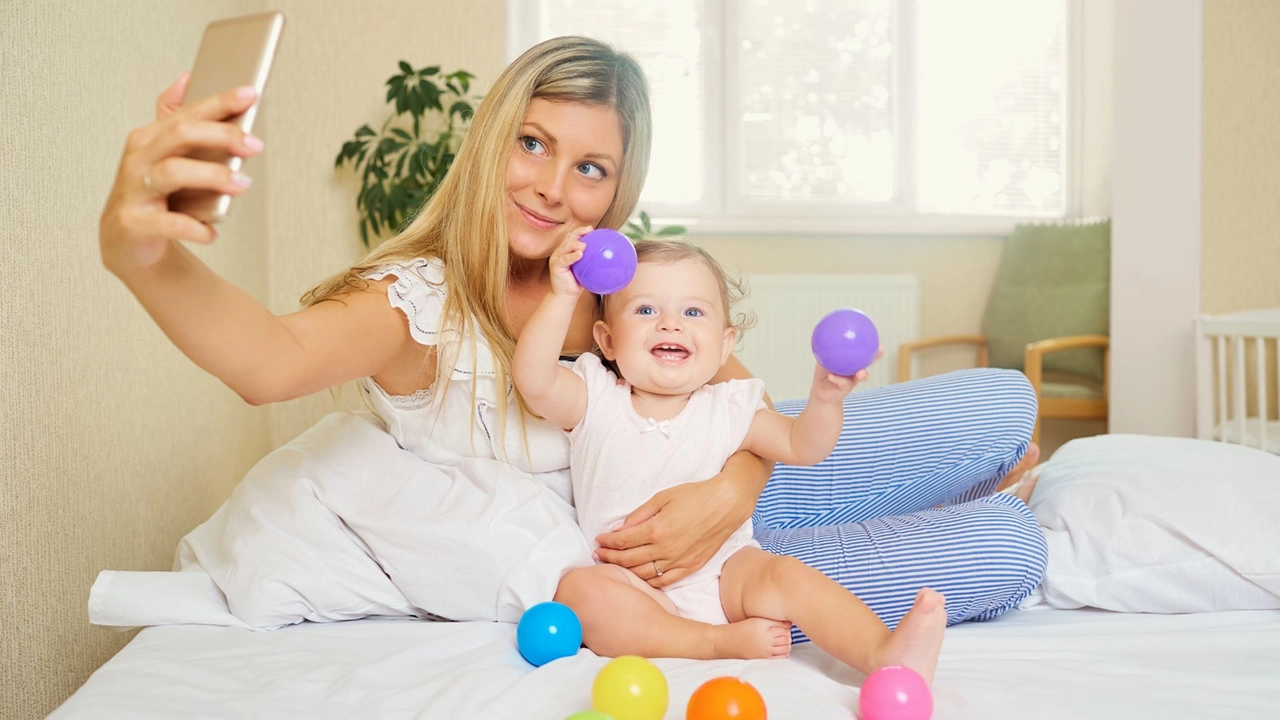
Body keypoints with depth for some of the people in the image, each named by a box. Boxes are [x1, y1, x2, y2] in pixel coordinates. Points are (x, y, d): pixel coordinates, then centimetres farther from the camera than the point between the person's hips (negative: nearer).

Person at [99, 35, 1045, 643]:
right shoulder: (418, 303, -20)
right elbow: (277, 362, -42)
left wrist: (734, 490, -28)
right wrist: (141, 254, -63)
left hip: (698, 501, 6)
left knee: (1004, 405, -2)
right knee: (1003, 551, -12)